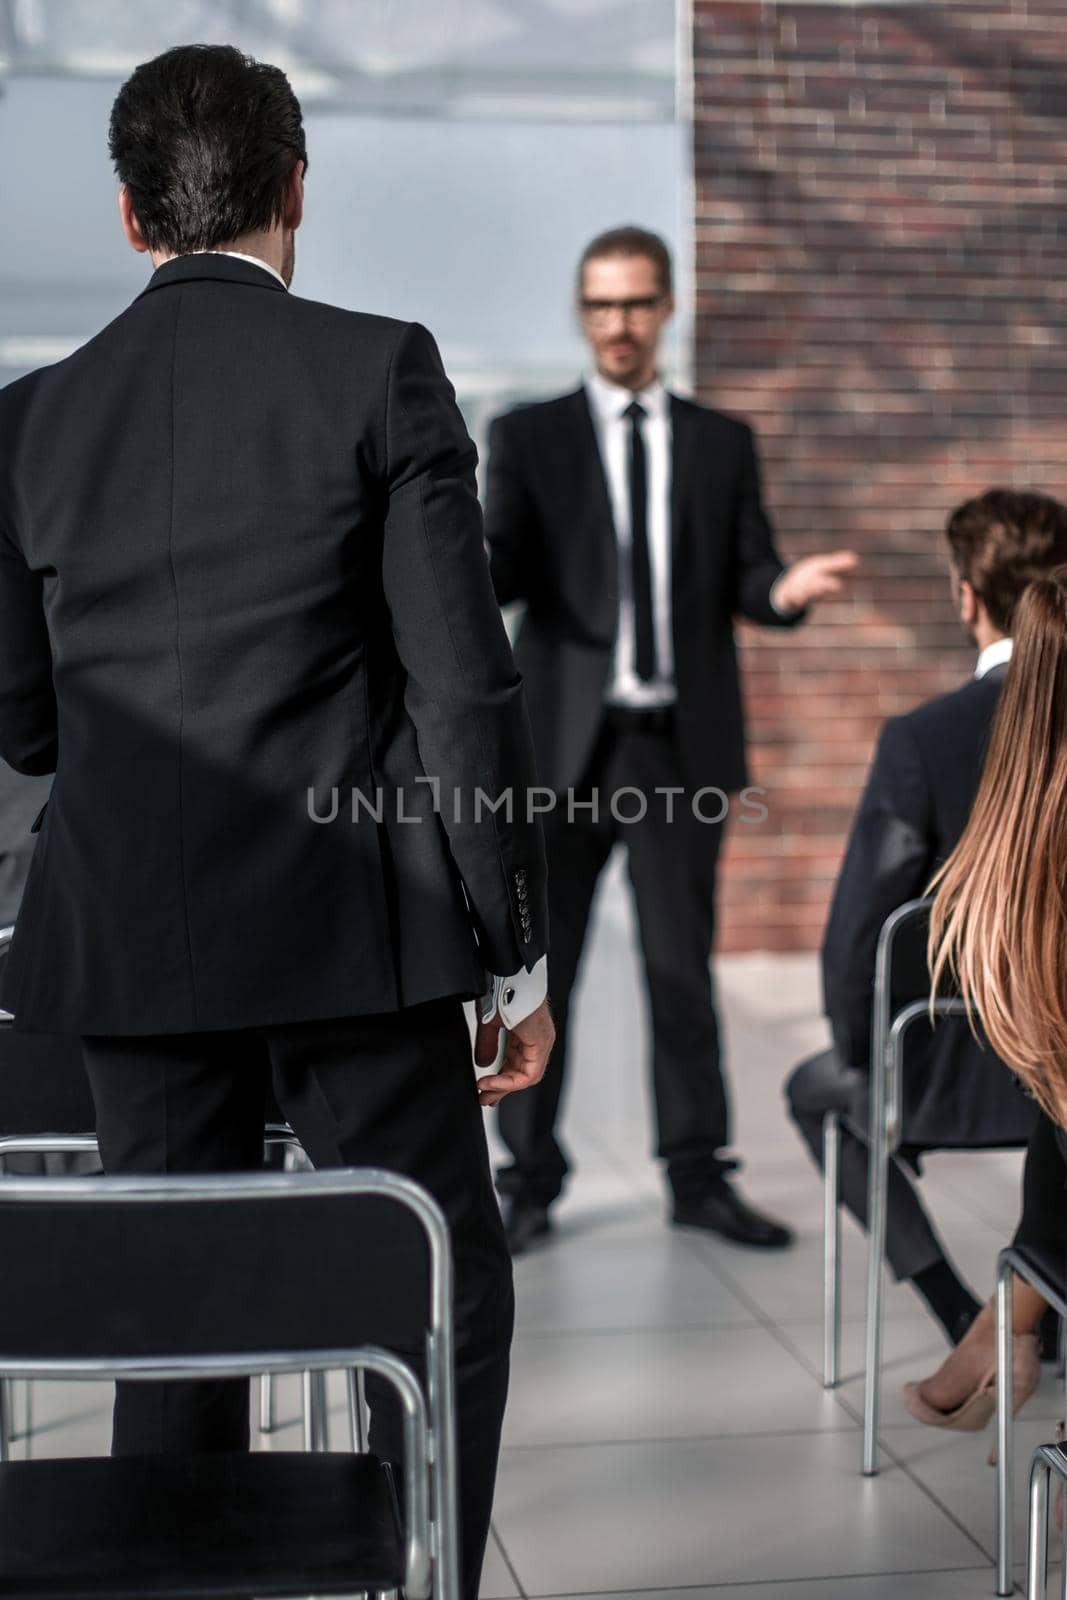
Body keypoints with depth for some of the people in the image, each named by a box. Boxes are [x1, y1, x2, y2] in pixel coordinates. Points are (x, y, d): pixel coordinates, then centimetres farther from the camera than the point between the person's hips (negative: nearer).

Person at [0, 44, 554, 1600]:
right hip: (356, 934, -3)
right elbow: (465, 684, -10)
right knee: (444, 1294, 11)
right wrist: (516, 956, -4)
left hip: (131, 939, 4)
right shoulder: (381, 371, -5)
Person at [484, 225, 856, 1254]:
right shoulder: (528, 437, 7)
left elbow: (744, 581, 8)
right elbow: (505, 574, -4)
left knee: (683, 966, 5)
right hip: (565, 739, -1)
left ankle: (698, 1176, 15)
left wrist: (784, 590, -15)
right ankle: (530, 1179, 14)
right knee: (539, 967, 3)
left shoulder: (721, 444, 13)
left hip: (679, 743, 1)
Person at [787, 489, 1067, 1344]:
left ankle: (963, 1312, 21)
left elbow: (855, 941, -17)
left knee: (817, 1090, 28)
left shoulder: (922, 740, -20)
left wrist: (862, 1052, 4)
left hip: (967, 1079, -4)